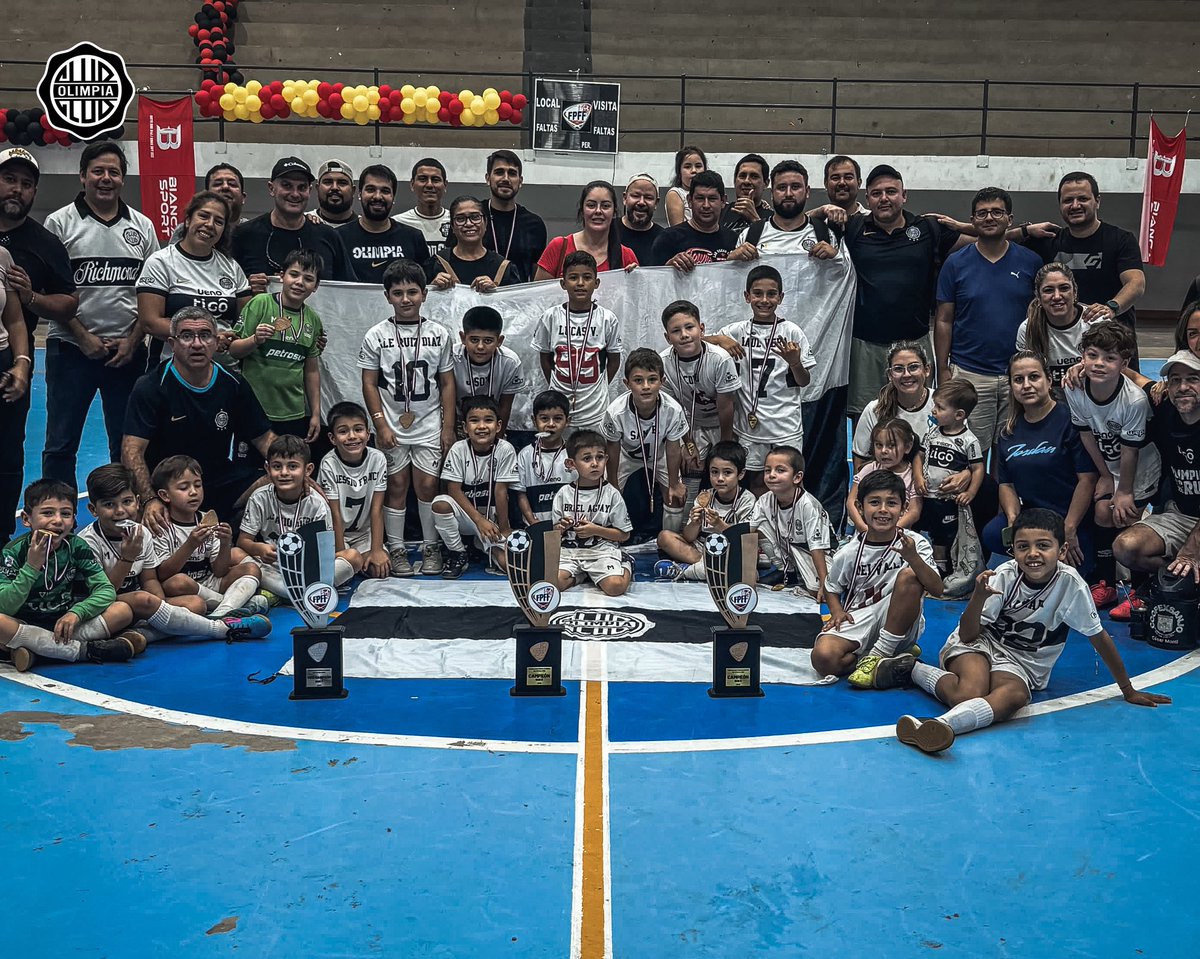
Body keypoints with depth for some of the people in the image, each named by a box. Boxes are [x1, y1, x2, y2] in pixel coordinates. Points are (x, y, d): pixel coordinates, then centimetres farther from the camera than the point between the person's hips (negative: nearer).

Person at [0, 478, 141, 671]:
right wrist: (31, 567, -27)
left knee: (123, 611, -17)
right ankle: (82, 650, -27)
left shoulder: (77, 547, -1)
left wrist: (77, 612, -24)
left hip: (64, 623, 4)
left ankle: (34, 649, -24)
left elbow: (106, 590, -7)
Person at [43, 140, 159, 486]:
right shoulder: (60, 223, -1)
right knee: (61, 443, 3)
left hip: (128, 351, 2)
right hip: (72, 349, -2)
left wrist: (132, 341, -3)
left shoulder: (142, 226, 8)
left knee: (128, 444, 9)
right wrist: (84, 338, -10)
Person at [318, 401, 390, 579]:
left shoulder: (377, 459, -14)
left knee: (379, 569, -17)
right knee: (352, 560, -29)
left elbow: (376, 509, -12)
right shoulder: (329, 464, -20)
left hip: (366, 531, 3)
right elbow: (335, 514, -17)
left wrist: (377, 550, -16)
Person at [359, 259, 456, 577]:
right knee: (397, 485, 5)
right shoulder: (376, 335, -2)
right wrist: (381, 425, -8)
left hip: (429, 426, 1)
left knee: (428, 484, 0)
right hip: (392, 427, 0)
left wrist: (448, 427, 0)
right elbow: (369, 384, -1)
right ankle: (396, 549, 15)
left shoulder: (439, 334, 2)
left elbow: (447, 383, 4)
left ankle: (431, 548, 14)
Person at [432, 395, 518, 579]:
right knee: (440, 504, -32)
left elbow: (500, 491, -11)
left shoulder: (505, 450, -14)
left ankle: (486, 546, 14)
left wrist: (504, 528, -10)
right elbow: (454, 490, -12)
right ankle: (458, 554, -8)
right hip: (465, 513, 1)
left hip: (492, 516, -1)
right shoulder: (458, 450, -12)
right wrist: (479, 520, -20)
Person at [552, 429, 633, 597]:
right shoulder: (563, 494, 5)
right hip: (569, 550, 1)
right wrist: (560, 527, -14)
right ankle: (581, 576, 4)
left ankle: (625, 568, 9)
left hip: (602, 550, -1)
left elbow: (624, 534, 1)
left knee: (615, 586, -27)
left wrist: (595, 530, -11)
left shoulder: (612, 495, 0)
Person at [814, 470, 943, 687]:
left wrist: (913, 557, -35)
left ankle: (877, 655, -20)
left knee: (910, 575, -28)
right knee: (823, 657, -29)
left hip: (899, 627, 0)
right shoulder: (849, 553, 0)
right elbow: (832, 588, 16)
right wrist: (837, 611, -6)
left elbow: (937, 590, -18)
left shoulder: (915, 543, -5)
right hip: (858, 622, 0)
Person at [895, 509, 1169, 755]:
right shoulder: (1005, 575, -13)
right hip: (979, 642, -1)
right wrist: (978, 597, -33)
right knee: (969, 693, -36)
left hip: (1021, 662, 1)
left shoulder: (1069, 583, -15)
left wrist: (1128, 691, 4)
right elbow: (968, 635, -14)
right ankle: (910, 668, -15)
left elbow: (1098, 637, -3)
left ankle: (940, 725, -59)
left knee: (1015, 695, -37)